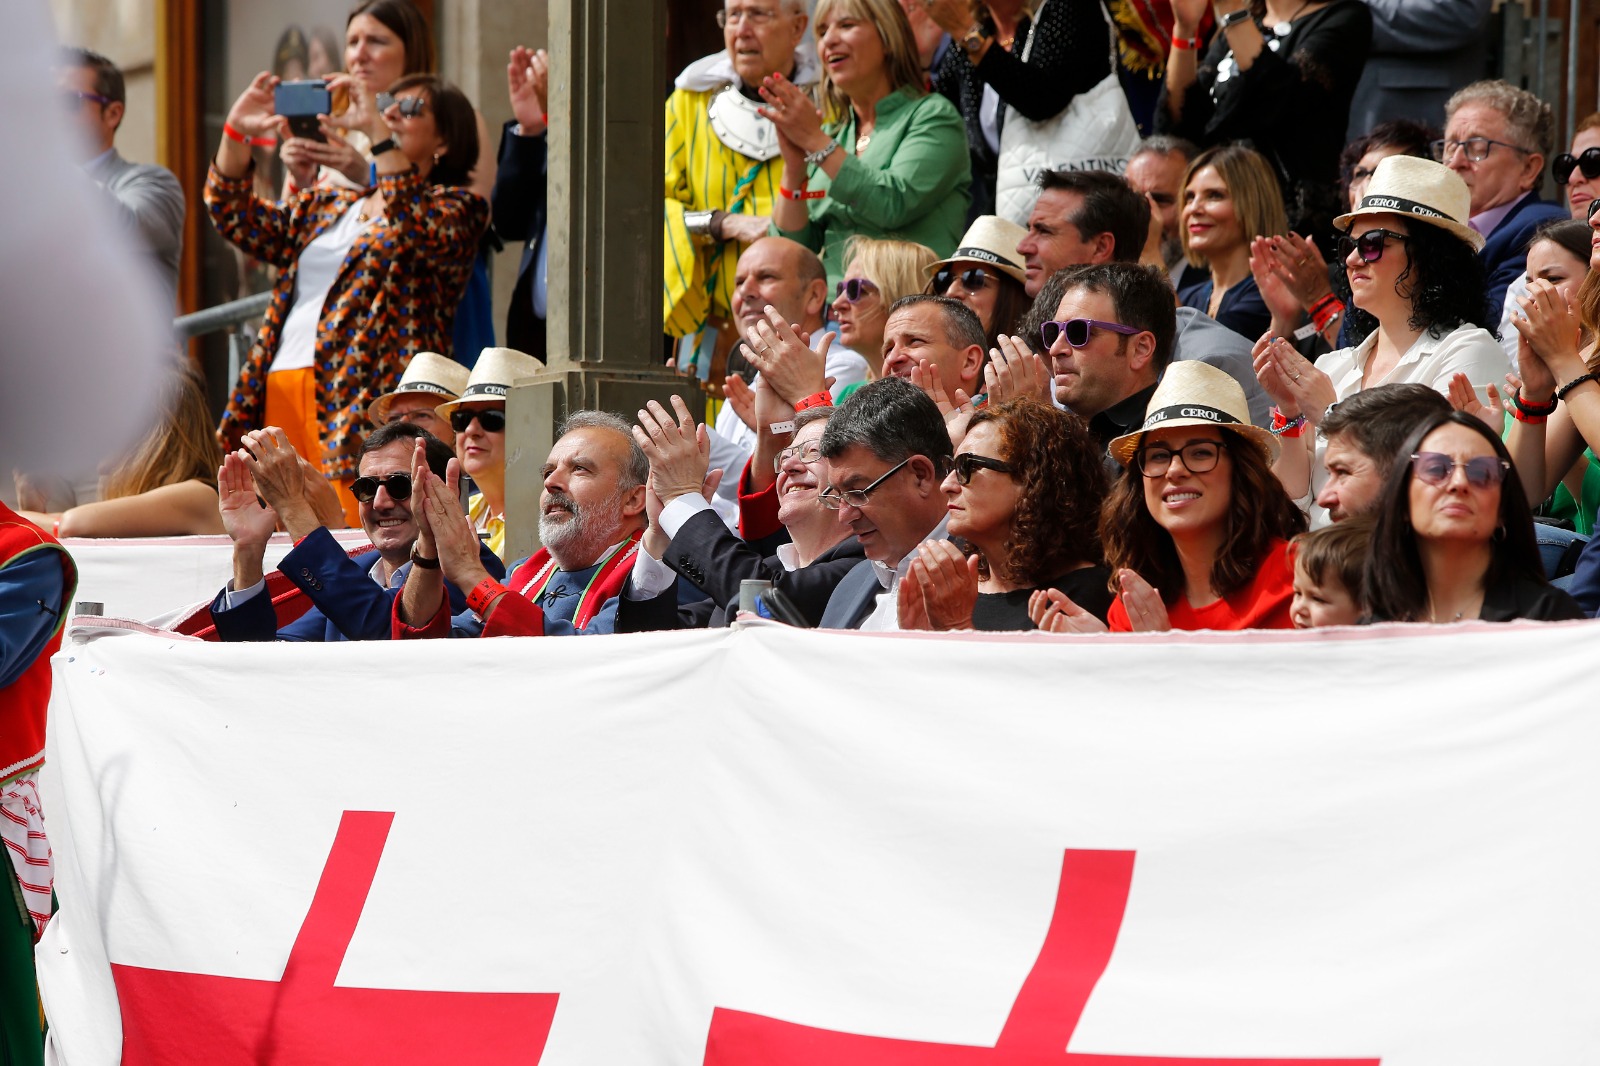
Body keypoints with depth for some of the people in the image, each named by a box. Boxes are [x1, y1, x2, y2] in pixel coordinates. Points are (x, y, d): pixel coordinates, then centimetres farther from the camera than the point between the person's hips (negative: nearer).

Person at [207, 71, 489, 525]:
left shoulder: (456, 207, 7)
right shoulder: (327, 206, 28)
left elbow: (417, 230, -15)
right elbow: (240, 220, 21)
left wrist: (377, 130, -17)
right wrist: (235, 133, 7)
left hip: (364, 401, -6)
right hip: (279, 392, 6)